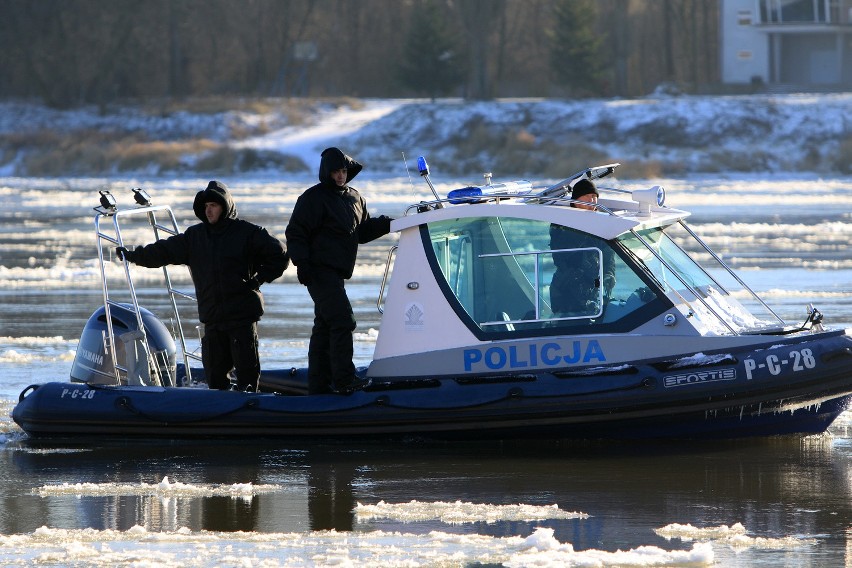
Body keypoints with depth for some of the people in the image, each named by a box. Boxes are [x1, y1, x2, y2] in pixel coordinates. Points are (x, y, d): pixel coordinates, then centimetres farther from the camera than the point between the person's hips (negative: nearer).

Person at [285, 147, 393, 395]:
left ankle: (319, 383, 13)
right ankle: (344, 379, -20)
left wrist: (386, 224, 6)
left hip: (336, 274, 9)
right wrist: (302, 262, -20)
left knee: (324, 327, 10)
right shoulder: (314, 198, -7)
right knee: (342, 320, -17)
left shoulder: (355, 198, 17)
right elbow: (295, 233, -9)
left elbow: (363, 231, 24)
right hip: (320, 270, -9)